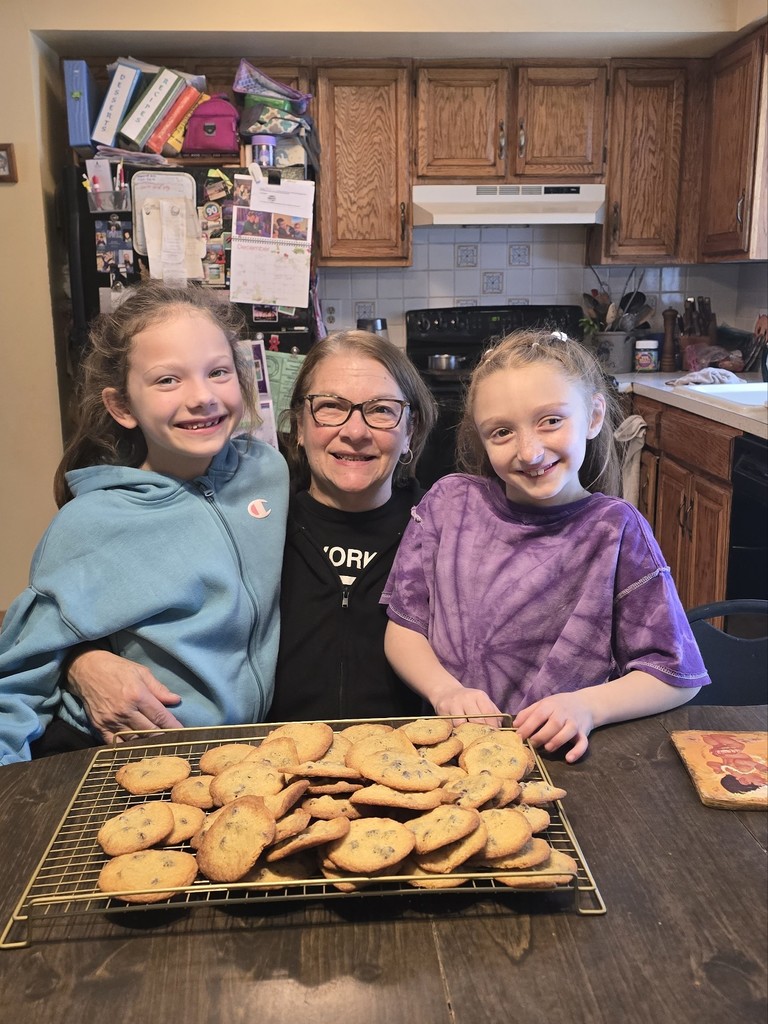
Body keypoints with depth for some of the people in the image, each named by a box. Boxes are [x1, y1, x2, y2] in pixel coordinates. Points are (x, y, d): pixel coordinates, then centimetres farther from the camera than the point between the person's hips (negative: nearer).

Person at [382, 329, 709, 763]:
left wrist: (588, 706, -18)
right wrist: (446, 691, -13)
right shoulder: (450, 503, 0)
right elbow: (404, 628, 5)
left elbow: (678, 676, -3)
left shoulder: (616, 530, -6)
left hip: (563, 755, 0)